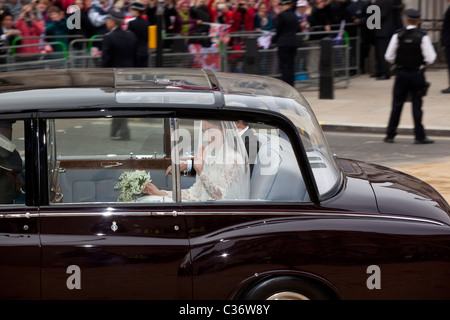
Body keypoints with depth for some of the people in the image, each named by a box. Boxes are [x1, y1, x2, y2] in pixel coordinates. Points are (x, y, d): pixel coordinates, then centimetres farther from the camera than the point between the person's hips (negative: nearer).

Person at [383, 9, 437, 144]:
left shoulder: (398, 36, -5)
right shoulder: (423, 37, -10)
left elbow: (389, 57, -3)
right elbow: (430, 58, -12)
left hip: (401, 73, 2)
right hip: (417, 74, -2)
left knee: (397, 104, 8)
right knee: (417, 105, 4)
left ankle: (390, 135, 11)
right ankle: (419, 136, 5)